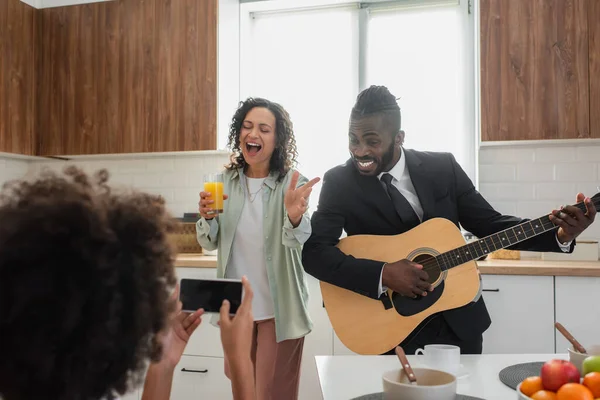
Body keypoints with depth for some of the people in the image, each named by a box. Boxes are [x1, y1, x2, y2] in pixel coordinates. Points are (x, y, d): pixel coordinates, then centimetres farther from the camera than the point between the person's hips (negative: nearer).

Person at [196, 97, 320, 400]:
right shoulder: (225, 181, -2)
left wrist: (294, 217, -46)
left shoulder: (294, 183, -13)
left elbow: (302, 245, -24)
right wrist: (207, 217, -22)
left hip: (279, 309, -4)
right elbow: (209, 243, 0)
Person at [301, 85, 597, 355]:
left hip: (460, 320, 3)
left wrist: (560, 235, -14)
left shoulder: (443, 166, -5)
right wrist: (383, 274, -30)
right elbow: (313, 251, -20)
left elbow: (491, 225, 0)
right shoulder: (339, 182, -12)